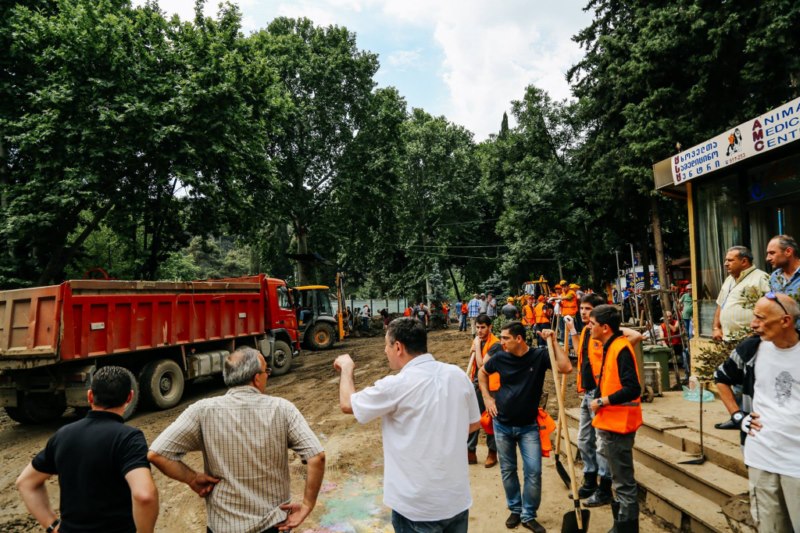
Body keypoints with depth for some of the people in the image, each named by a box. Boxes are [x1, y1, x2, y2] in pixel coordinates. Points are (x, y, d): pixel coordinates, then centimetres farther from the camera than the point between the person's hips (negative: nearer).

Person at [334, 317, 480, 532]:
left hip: (418, 507, -5)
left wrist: (347, 369, 11)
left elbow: (347, 404, -5)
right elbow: (474, 423, 8)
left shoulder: (396, 386, -21)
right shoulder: (458, 375, -6)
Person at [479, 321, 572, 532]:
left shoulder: (539, 355, -12)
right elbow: (482, 373, 12)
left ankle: (528, 515, 16)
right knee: (508, 470, 12)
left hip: (528, 425, -1)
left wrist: (553, 341, -25)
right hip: (502, 424, 2)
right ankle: (515, 509, 31)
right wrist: (487, 398, 4)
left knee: (533, 471, -2)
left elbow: (566, 368, -27)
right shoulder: (500, 357, -7)